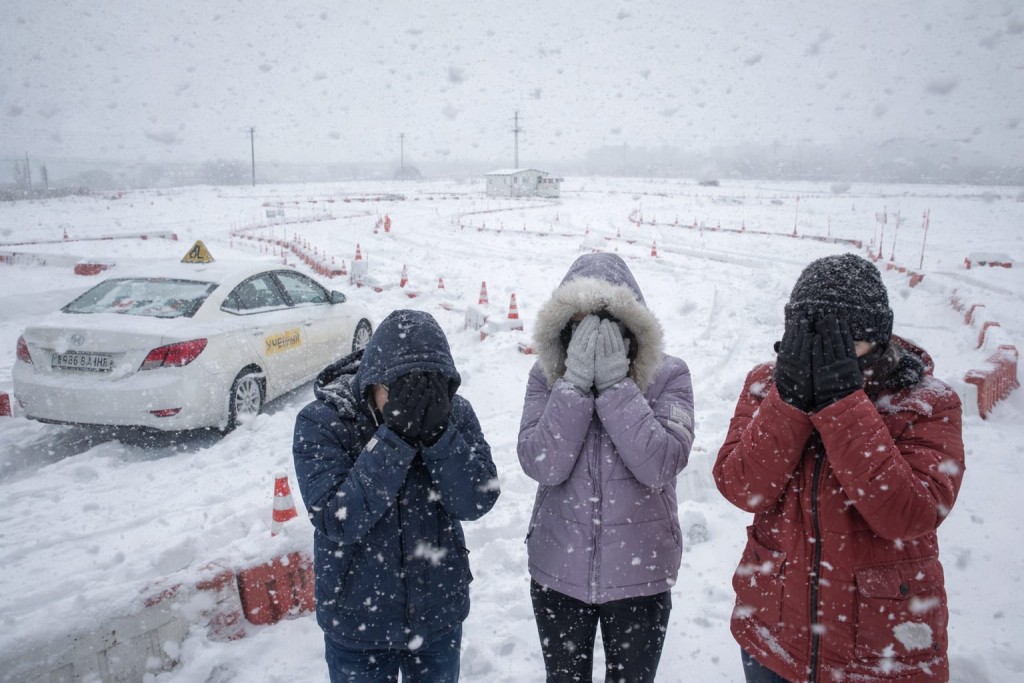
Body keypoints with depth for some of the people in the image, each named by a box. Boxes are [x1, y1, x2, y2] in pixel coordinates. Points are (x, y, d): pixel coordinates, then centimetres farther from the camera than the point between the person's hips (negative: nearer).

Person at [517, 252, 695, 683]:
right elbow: (541, 465, -18)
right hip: (558, 572, 1)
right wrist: (575, 382, -23)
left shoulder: (668, 376, -9)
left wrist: (616, 383, -24)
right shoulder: (547, 376, -6)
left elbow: (660, 466, -22)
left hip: (639, 575, -1)